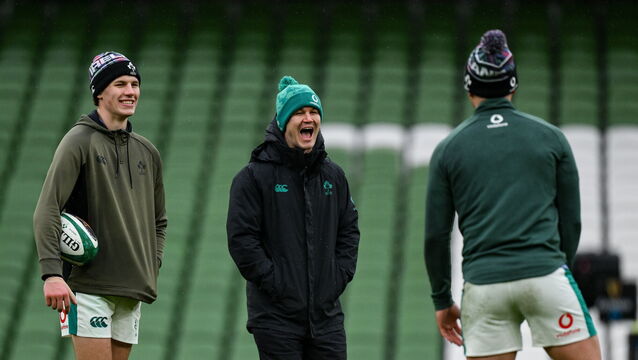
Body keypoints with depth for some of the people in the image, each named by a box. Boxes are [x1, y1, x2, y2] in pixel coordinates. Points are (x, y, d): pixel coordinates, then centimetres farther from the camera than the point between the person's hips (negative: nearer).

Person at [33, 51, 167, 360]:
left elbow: (158, 220, 27)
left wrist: (153, 265, 10)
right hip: (87, 286, -6)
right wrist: (51, 273, -23)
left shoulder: (147, 152, 16)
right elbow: (47, 210, -12)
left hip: (131, 291, 6)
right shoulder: (80, 140, -4)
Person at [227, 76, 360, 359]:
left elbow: (349, 230, 19)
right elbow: (241, 239, -8)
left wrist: (340, 277, 5)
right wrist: (274, 282, -13)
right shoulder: (255, 176, -4)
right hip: (276, 316, -5)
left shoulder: (333, 176, 13)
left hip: (326, 314, 5)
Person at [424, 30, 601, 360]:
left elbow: (435, 235, 7)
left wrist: (442, 300, 16)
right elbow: (571, 220, 9)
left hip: (483, 284, 1)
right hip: (545, 274, -1)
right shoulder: (550, 137, 7)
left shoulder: (448, 149, 7)